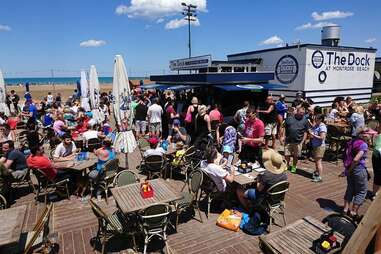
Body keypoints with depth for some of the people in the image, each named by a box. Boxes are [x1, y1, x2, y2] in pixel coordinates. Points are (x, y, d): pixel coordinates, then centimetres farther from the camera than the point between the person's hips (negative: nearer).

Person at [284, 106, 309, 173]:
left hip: (298, 142, 0)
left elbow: (305, 132, 2)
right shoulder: (289, 118, 1)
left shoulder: (305, 120, 1)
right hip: (288, 141, 0)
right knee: (287, 155, 6)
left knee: (295, 156, 11)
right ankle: (287, 165, 28)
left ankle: (294, 167, 30)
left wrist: (302, 141, -5)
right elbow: (284, 127, 5)